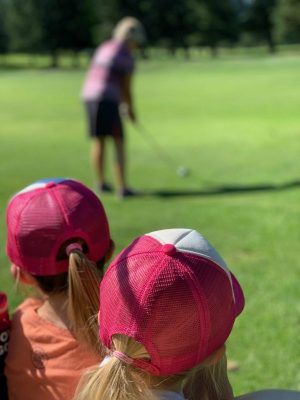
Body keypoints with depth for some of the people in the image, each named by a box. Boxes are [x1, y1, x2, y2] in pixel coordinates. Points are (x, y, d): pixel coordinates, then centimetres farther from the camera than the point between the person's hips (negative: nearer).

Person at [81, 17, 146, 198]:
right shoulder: (128, 57, -6)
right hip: (107, 100, -8)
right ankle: (122, 187, -10)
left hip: (89, 95, 8)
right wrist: (131, 110, 14)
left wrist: (124, 103, 25)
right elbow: (127, 88, -2)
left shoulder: (104, 48, 18)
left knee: (99, 141, 16)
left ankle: (101, 182, 26)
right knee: (119, 143, -5)